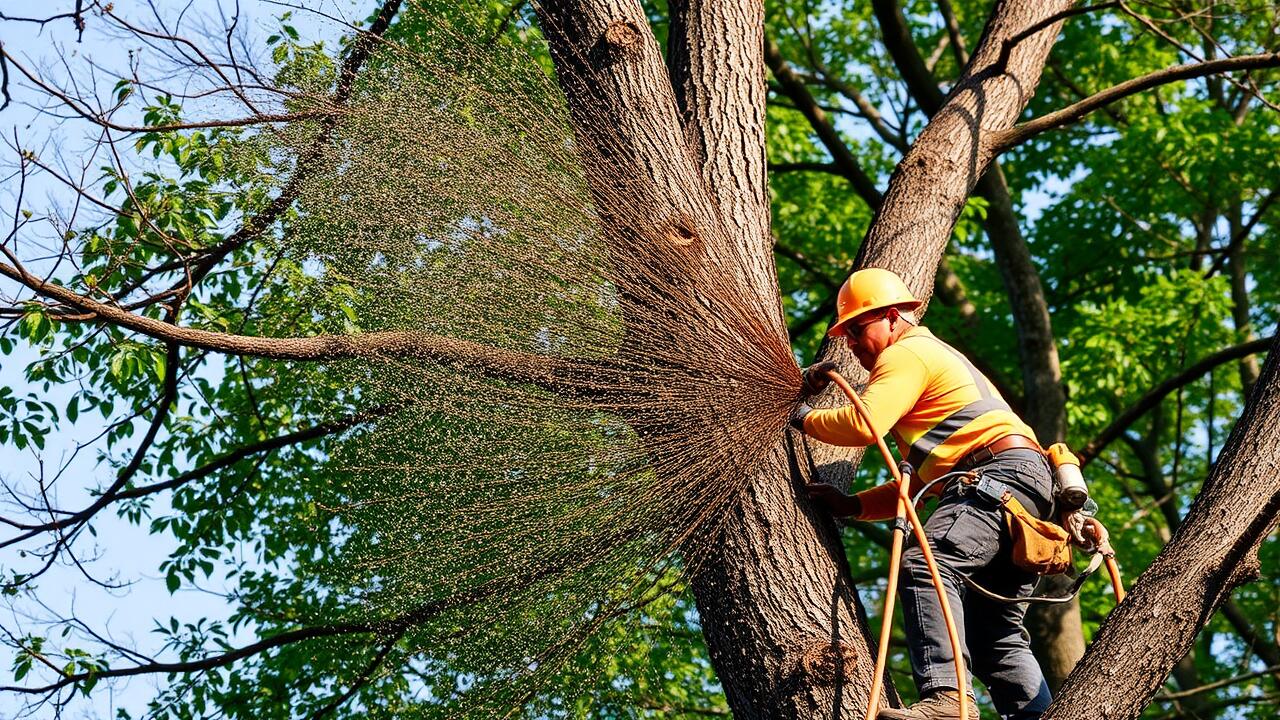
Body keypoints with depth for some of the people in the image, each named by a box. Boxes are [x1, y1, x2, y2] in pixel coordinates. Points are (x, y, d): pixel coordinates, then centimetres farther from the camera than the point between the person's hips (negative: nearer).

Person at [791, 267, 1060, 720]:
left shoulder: (906, 353, 4)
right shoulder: (937, 358, 36)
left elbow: (865, 424, -15)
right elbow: (918, 483, 32)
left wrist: (805, 419, 4)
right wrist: (851, 506, 20)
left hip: (1002, 472, -11)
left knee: (926, 566, -28)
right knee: (995, 635, 8)